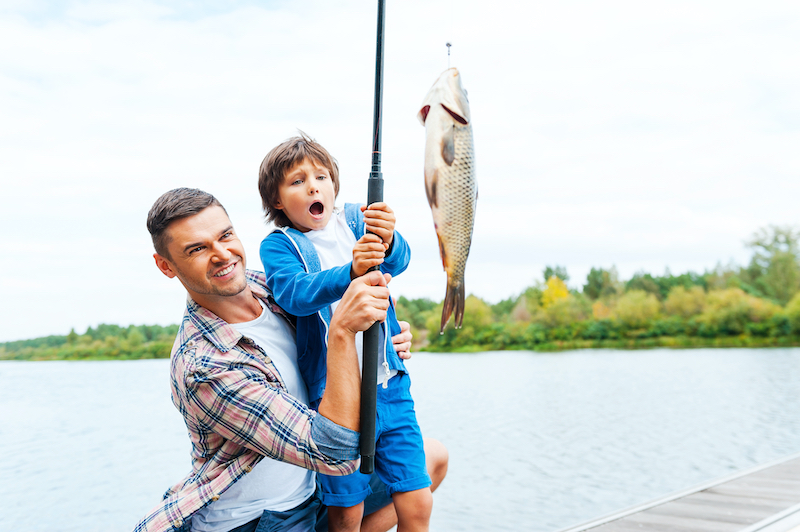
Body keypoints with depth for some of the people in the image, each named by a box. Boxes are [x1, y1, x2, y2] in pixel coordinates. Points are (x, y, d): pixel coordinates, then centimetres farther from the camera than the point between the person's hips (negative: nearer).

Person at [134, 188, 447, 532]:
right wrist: (342, 329, -38)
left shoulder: (263, 285, -6)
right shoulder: (202, 370, -29)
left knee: (433, 456, 8)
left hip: (309, 488, 7)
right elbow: (337, 453, -33)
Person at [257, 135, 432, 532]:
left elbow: (398, 261, -11)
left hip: (390, 385, 2)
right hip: (332, 392, -2)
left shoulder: (355, 220, 6)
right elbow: (294, 294, -20)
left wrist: (388, 241, -35)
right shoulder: (279, 245, -1)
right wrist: (350, 272, -38)